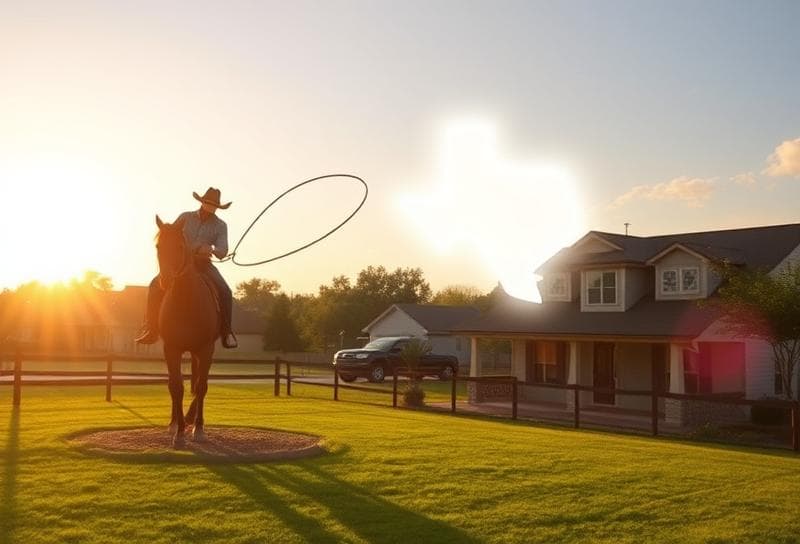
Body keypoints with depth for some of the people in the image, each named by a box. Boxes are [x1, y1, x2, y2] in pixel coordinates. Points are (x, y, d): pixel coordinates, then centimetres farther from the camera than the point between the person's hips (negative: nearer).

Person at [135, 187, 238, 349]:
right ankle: (151, 329, -8)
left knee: (225, 292, -25)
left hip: (204, 264, -1)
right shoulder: (185, 217, 4)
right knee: (156, 285, -20)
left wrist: (211, 249, -31)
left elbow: (222, 252, -9)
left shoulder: (220, 226, 1)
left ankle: (226, 332, -11)